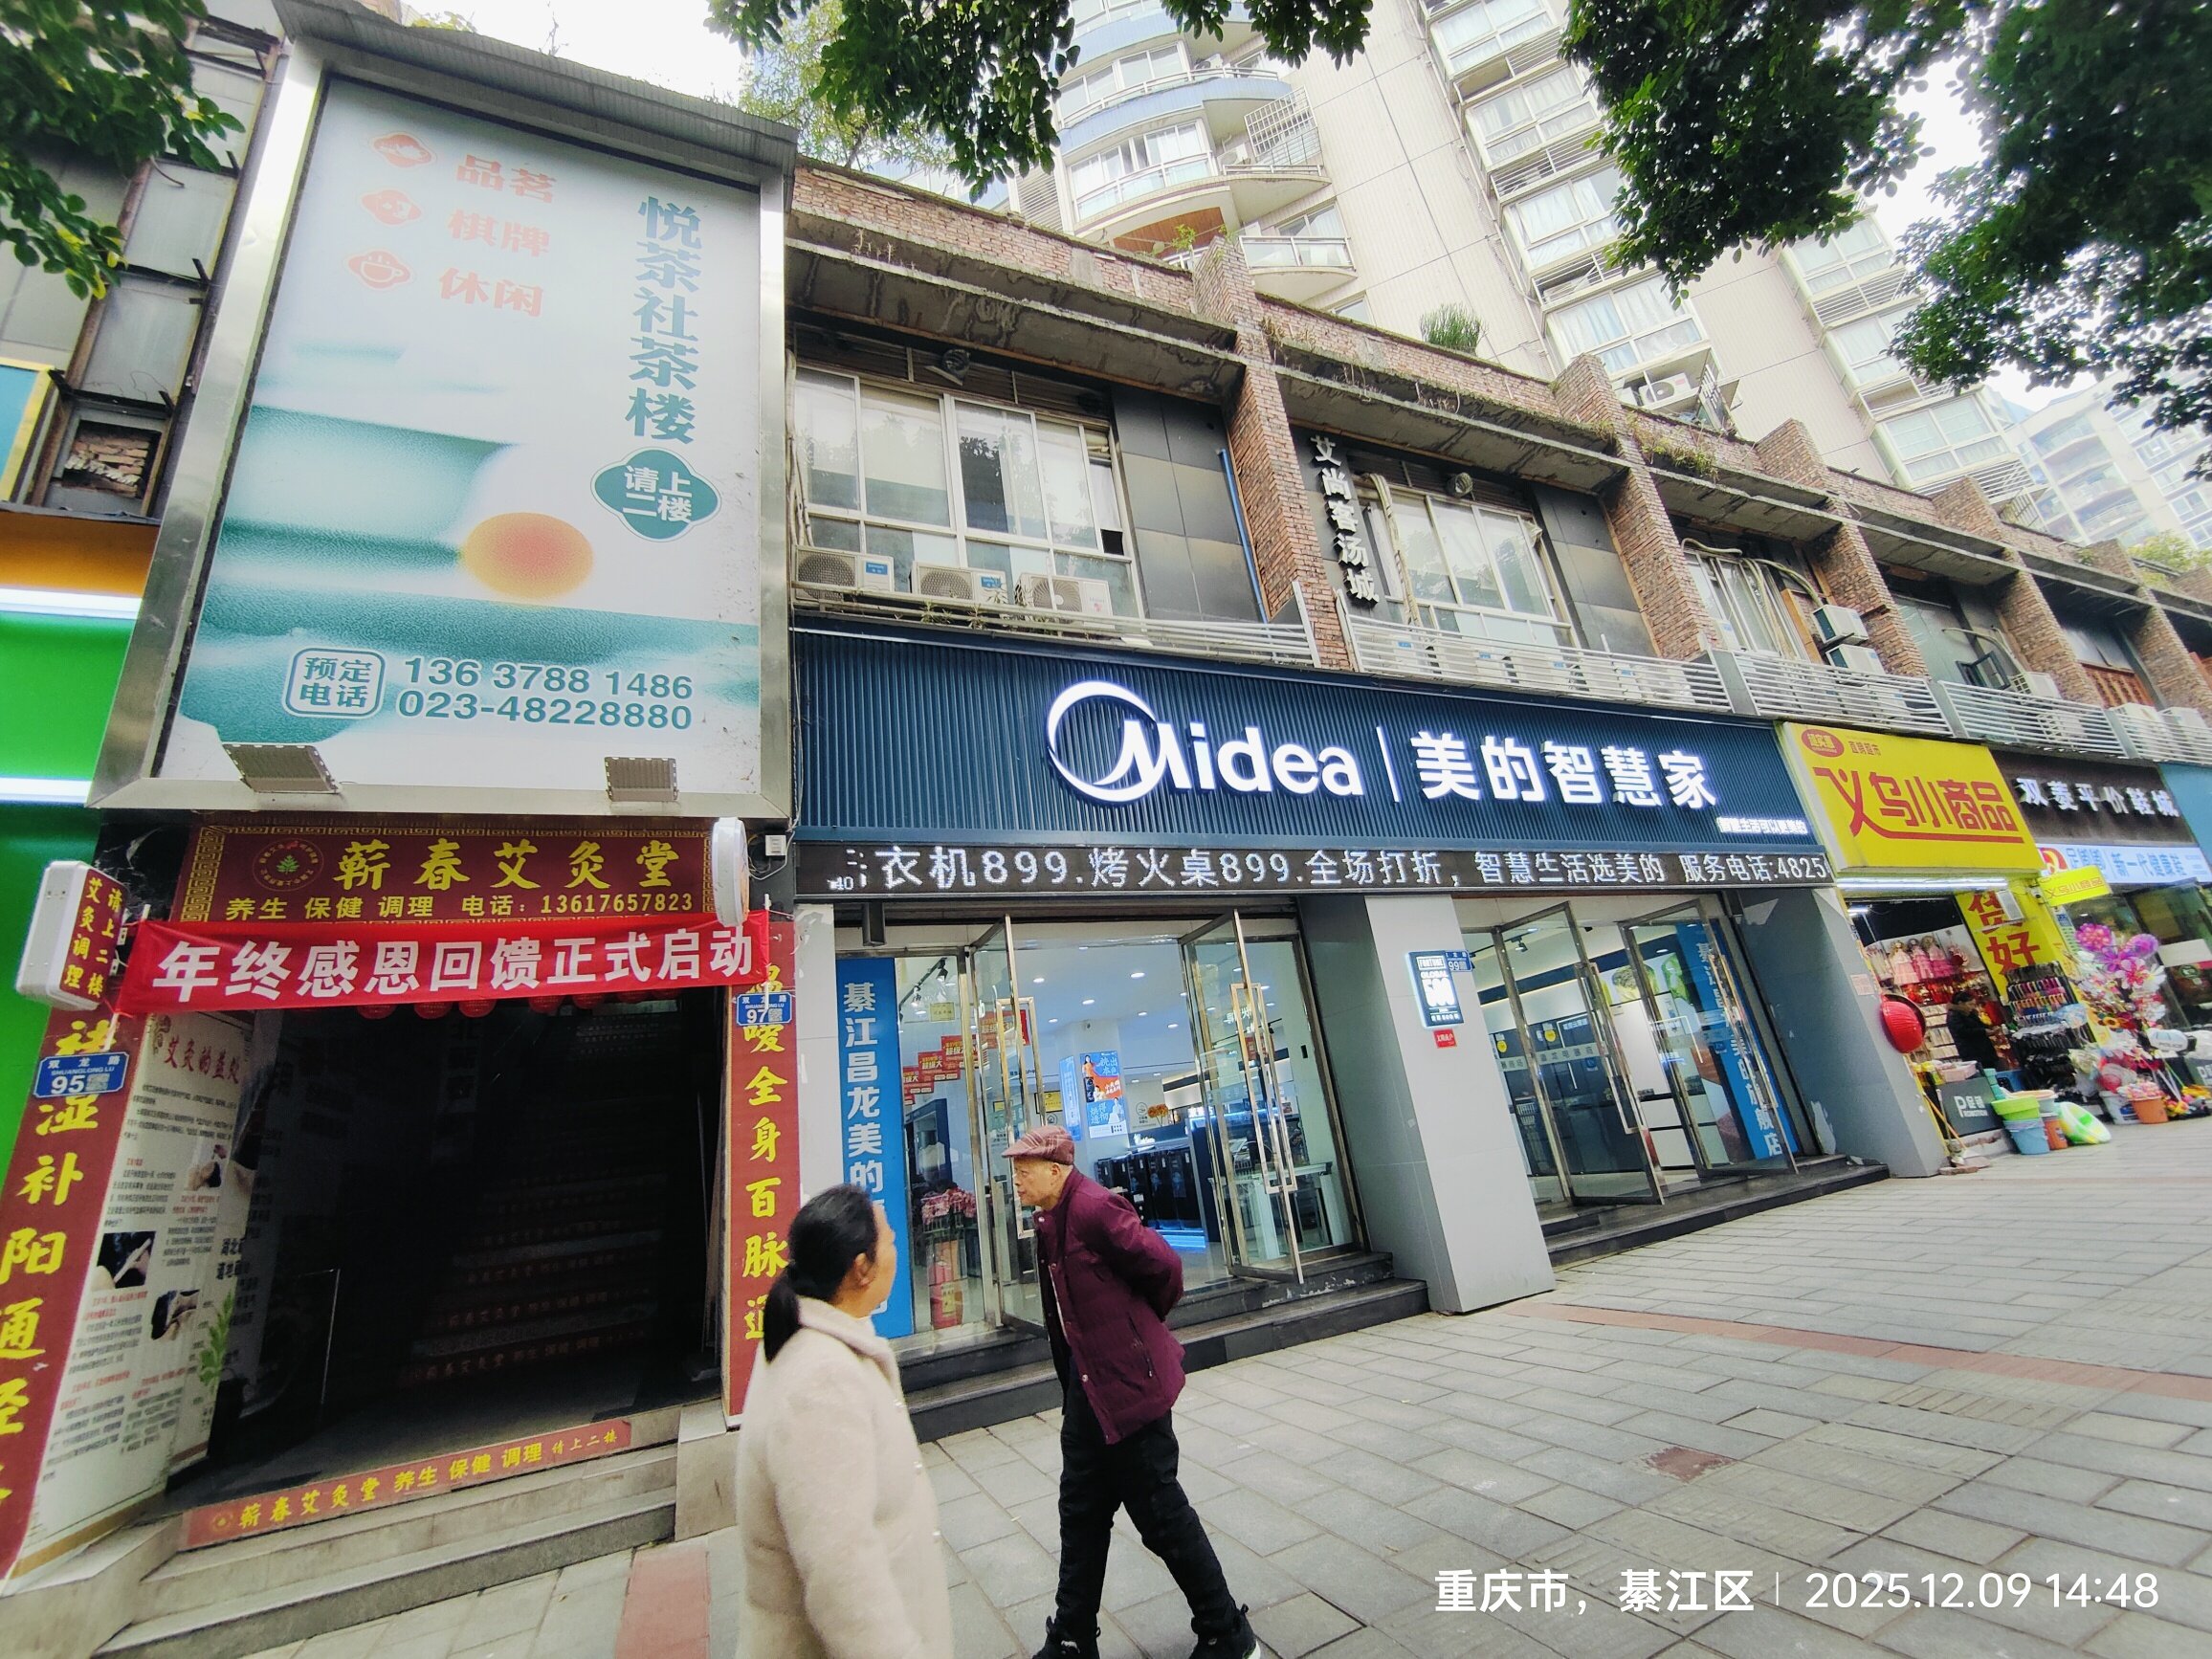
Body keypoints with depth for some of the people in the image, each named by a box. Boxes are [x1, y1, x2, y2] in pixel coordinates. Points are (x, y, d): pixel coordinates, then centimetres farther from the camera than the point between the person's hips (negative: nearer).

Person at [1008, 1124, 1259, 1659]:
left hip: (1129, 1381, -9)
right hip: (1088, 1386, 9)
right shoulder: (1050, 1220, 6)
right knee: (1081, 1514, 20)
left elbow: (1163, 1266, -23)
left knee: (1161, 1514, 6)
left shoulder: (1095, 1208, -24)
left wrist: (1145, 1319, -4)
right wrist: (1070, 1381, 16)